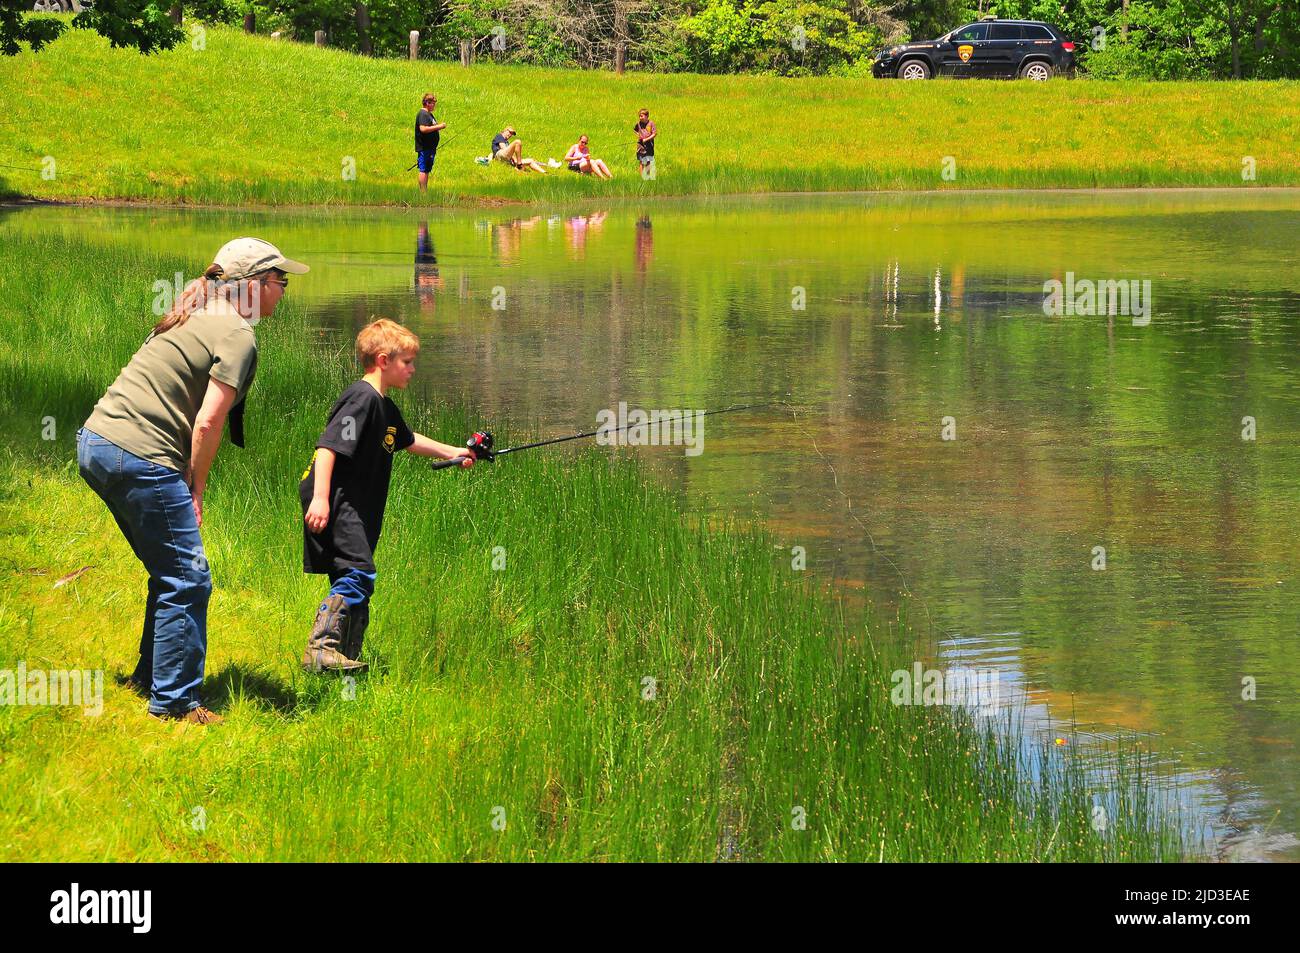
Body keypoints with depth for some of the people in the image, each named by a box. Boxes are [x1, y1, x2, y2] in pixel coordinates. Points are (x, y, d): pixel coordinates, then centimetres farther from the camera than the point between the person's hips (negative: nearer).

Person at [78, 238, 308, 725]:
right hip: (141, 457, -9)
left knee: (171, 571, 21)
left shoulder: (192, 317, 19)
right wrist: (195, 490, -3)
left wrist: (185, 485, 16)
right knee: (187, 581, -3)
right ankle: (174, 701, -1)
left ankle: (149, 675, 30)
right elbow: (207, 423, -15)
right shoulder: (236, 337, -9)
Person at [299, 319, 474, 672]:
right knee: (358, 574, -19)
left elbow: (408, 440, 38)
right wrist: (320, 498, -28)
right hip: (333, 501, -11)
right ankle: (321, 650, -23)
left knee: (355, 578, 12)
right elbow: (327, 446, -23)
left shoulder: (386, 408, 17)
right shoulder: (361, 399, -15)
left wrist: (452, 452, 39)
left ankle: (347, 657, 18)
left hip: (356, 509, 11)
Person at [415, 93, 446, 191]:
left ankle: (424, 190, 17)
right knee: (424, 170, -8)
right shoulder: (423, 114, -14)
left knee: (426, 170, 13)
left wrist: (438, 127, 12)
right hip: (424, 148, -11)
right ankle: (423, 191, -8)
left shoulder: (429, 114, 18)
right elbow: (423, 129, -27)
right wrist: (438, 127, -22)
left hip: (430, 148, 11)